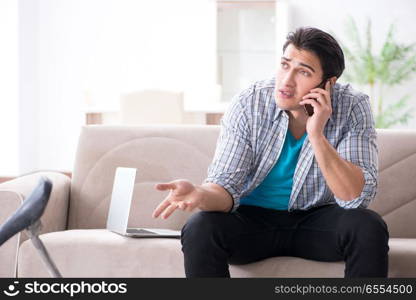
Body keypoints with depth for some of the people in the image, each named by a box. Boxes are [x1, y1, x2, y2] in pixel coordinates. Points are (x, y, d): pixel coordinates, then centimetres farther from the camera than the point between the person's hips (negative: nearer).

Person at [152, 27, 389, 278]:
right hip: (252, 218, 0)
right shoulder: (248, 105, -14)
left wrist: (317, 136, -32)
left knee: (369, 228, -29)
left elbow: (356, 197, -22)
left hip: (316, 221, 0)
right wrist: (200, 195, -40)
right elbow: (225, 187, -16)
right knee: (199, 230, -29)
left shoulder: (353, 108, -14)